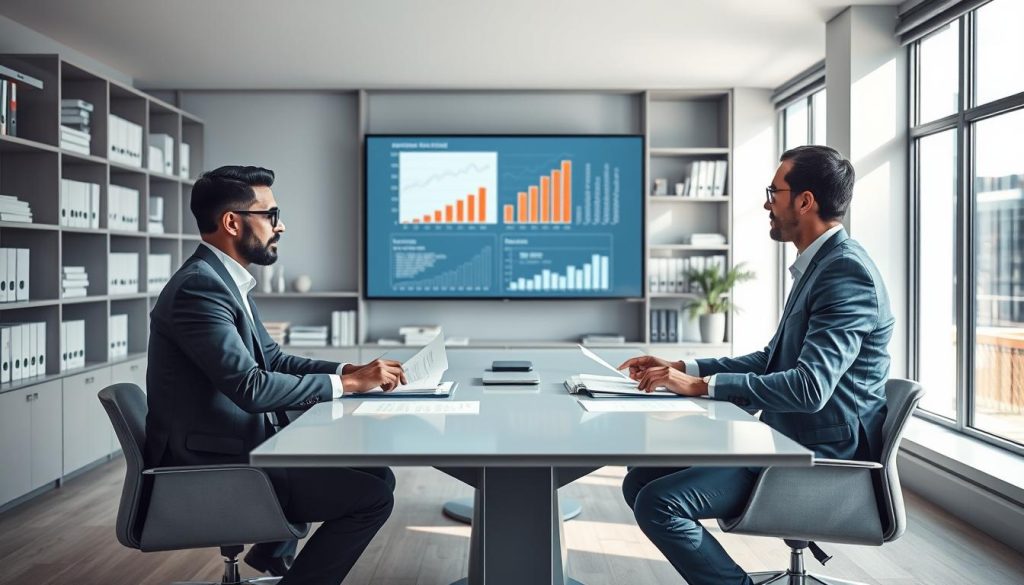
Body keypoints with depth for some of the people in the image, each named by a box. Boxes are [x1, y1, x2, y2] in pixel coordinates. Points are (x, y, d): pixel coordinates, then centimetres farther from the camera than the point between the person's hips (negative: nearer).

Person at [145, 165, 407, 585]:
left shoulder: (225, 279, 10)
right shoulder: (200, 286, -21)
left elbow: (274, 360, 13)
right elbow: (250, 387, -28)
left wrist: (349, 370, -1)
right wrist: (347, 383, -20)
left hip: (235, 447, 10)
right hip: (211, 466, -10)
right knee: (373, 494, -14)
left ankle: (275, 550, 30)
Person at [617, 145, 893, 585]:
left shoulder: (847, 272, -18)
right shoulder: (820, 264, 13)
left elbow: (810, 387, -27)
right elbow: (774, 360, 18)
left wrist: (702, 385, -22)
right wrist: (682, 368, 7)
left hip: (822, 454, -10)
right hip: (788, 440, 10)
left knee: (659, 502, -21)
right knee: (640, 481, 3)